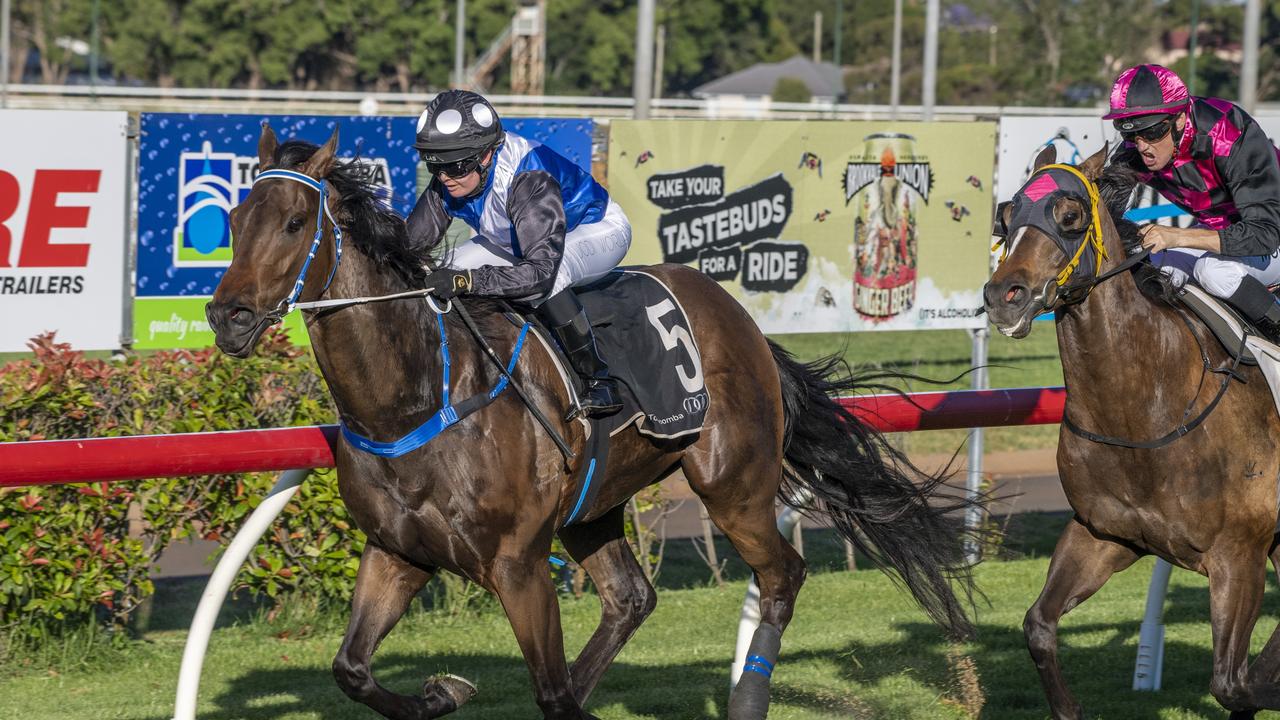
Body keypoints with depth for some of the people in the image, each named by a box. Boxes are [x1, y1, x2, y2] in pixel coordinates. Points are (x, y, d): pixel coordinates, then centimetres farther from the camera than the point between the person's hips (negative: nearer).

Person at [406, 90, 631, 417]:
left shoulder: (529, 179, -41)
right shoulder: (448, 182, -18)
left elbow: (541, 269, -49)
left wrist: (466, 280, -58)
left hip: (599, 230, -8)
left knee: (547, 276, -39)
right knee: (452, 268, -8)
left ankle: (598, 380, -24)